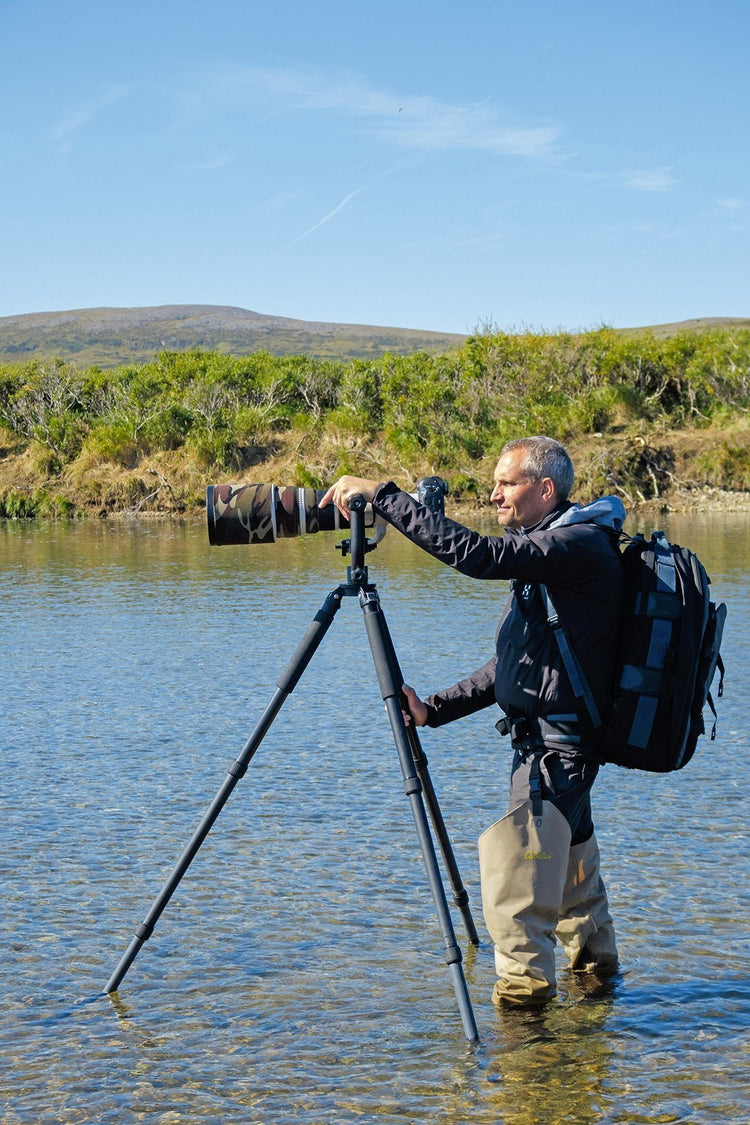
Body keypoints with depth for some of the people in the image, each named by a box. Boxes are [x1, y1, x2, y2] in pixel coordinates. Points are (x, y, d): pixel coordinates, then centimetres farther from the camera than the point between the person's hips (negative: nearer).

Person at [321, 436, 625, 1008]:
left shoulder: (582, 544, -17)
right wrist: (435, 708, 4)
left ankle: (525, 982, -2)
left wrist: (382, 494, -28)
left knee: (513, 856, -11)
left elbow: (476, 555, -31)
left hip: (558, 743, -10)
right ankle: (594, 960, 36)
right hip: (543, 739, 10)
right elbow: (507, 668, 16)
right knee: (567, 853, 21)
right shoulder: (550, 552, 15)